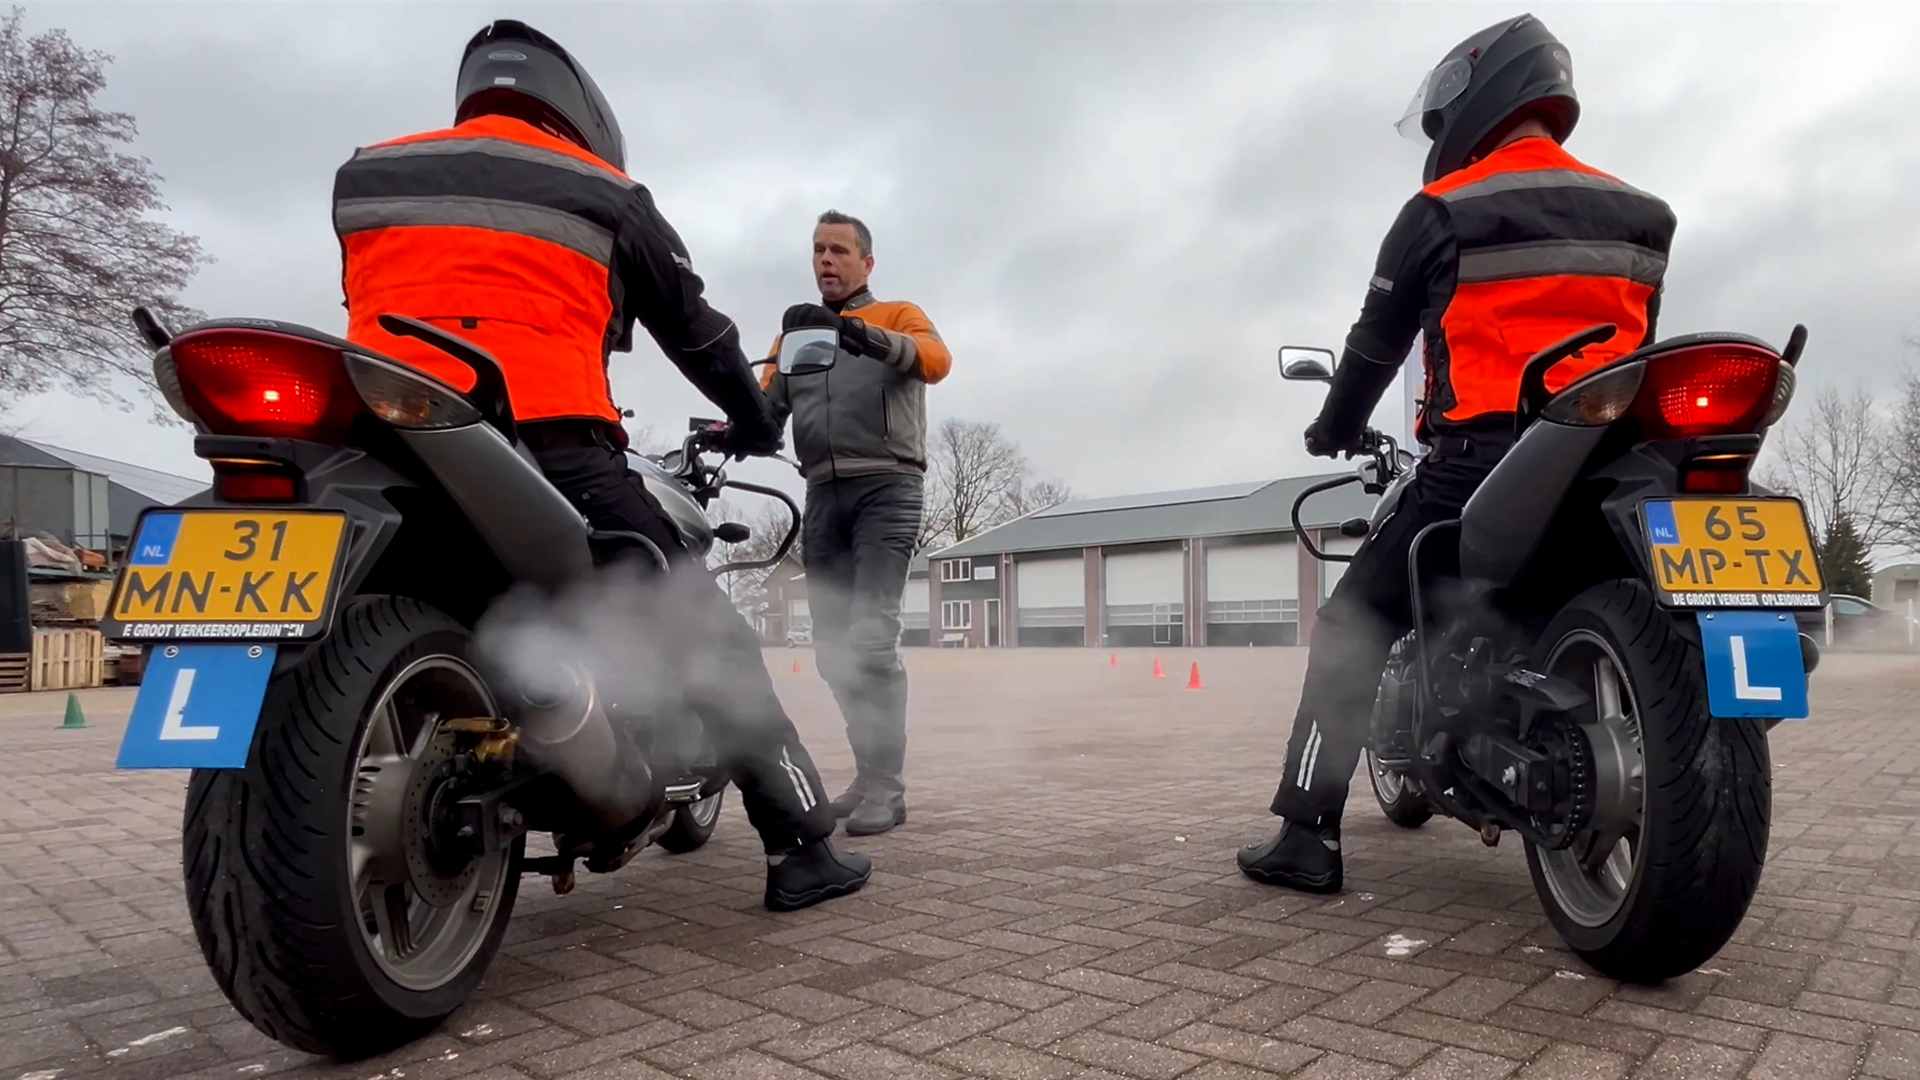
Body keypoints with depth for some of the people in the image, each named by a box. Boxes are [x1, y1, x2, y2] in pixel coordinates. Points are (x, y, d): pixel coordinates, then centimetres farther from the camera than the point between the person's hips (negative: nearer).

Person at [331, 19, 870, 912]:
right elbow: (694, 326, 21)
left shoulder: (364, 175, 23)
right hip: (548, 446, -4)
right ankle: (801, 848, 9)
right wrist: (754, 418, 37)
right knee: (711, 637, 6)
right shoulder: (603, 194, 15)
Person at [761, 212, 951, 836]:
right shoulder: (796, 331, 24)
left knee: (871, 639, -16)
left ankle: (887, 787, -10)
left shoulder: (898, 315, 11)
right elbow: (764, 402, 9)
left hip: (886, 487, -5)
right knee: (833, 647, 5)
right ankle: (869, 773, 16)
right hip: (823, 495, 5)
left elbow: (936, 360, -13)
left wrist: (856, 332, -29)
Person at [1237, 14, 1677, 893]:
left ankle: (1307, 835, -3)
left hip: (1480, 459, -5)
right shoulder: (1641, 216, 17)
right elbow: (1638, 350, 21)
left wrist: (1334, 431, 23)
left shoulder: (1441, 212, 1)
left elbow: (1377, 341, 7)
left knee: (1352, 628, 2)